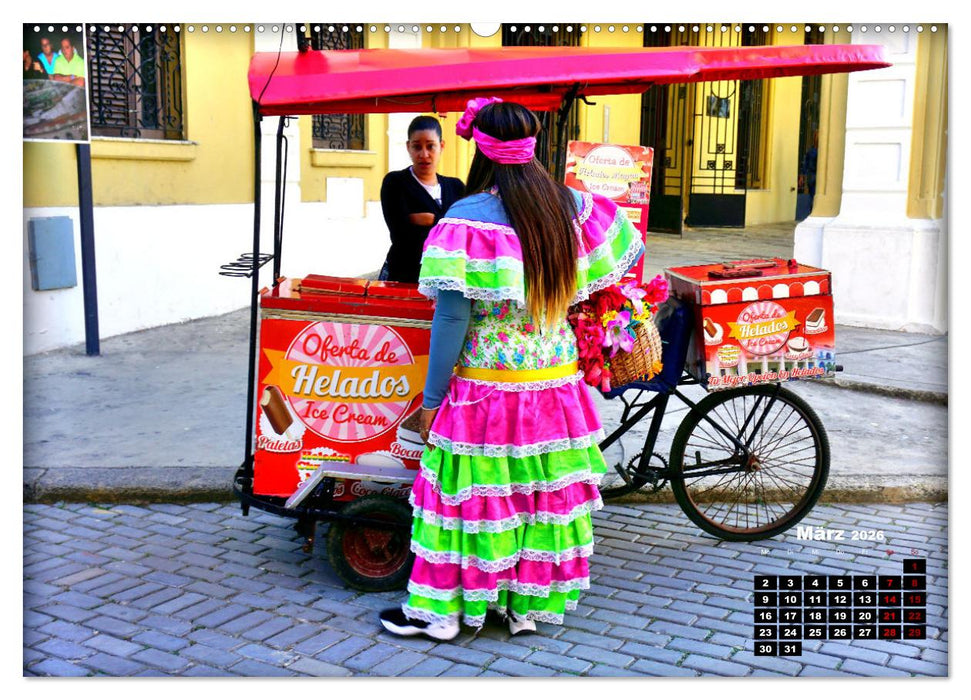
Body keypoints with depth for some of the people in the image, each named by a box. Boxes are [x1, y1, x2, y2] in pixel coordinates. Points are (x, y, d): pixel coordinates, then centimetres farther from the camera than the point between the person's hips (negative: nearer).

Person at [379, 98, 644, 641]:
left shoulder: (466, 221, -16)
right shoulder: (572, 207, 1)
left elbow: (452, 319, -18)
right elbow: (630, 250, 16)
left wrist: (431, 400, -9)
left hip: (486, 387, -5)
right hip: (555, 381, 5)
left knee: (471, 493, 8)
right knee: (545, 490, 15)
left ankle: (442, 611, 21)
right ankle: (529, 606, 29)